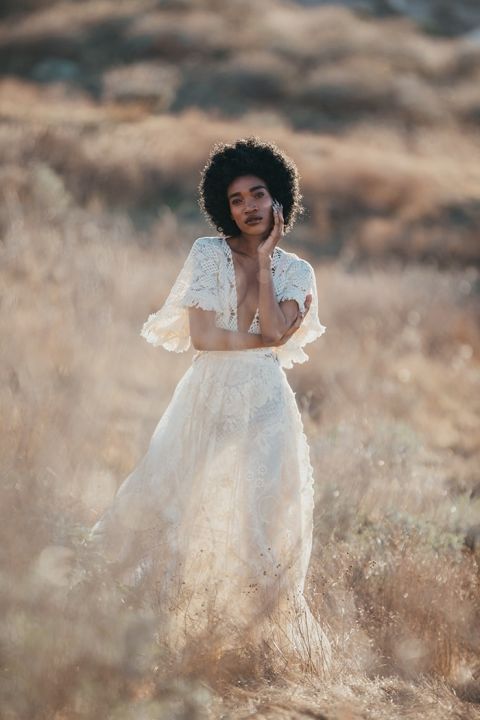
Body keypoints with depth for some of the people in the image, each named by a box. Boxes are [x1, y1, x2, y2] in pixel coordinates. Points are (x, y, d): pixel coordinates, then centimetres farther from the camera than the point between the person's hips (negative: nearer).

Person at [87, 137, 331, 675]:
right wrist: (262, 340, -10)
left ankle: (260, 621, 13)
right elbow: (201, 335, -11)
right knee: (194, 504, 5)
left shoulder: (296, 272, 3)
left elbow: (276, 331, -15)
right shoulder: (208, 253, -3)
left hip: (265, 403, 1)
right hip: (210, 395, -1)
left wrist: (263, 261, -9)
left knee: (260, 512, -1)